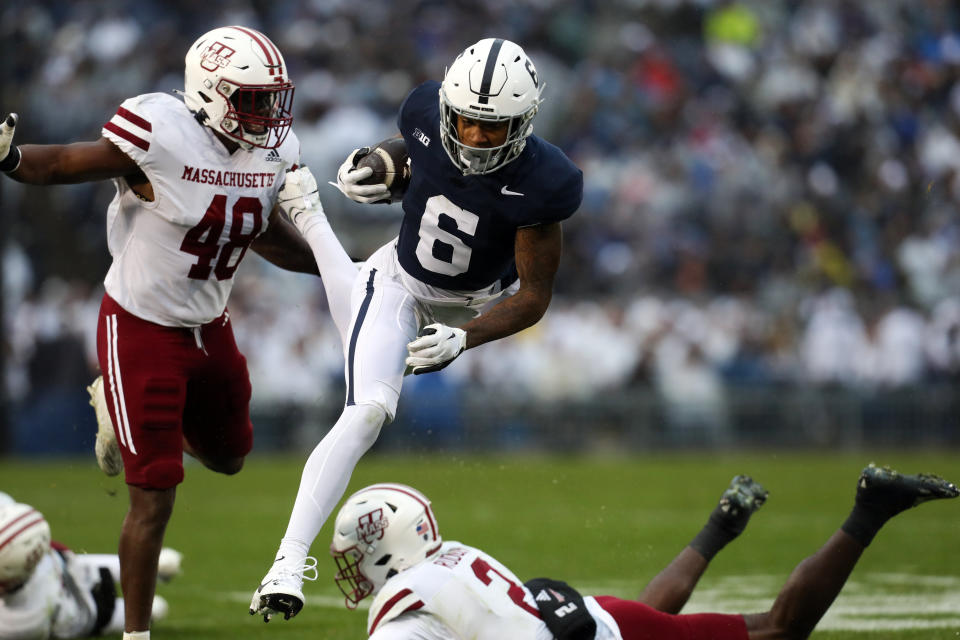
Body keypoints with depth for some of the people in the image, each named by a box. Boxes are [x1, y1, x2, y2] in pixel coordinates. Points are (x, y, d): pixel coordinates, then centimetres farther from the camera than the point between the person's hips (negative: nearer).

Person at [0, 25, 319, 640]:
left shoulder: (273, 152, -5)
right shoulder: (161, 140, -26)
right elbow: (60, 165, -19)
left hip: (210, 328, 7)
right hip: (141, 331, -7)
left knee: (227, 457, 26)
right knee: (156, 500, -5)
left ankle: (121, 408, 49)